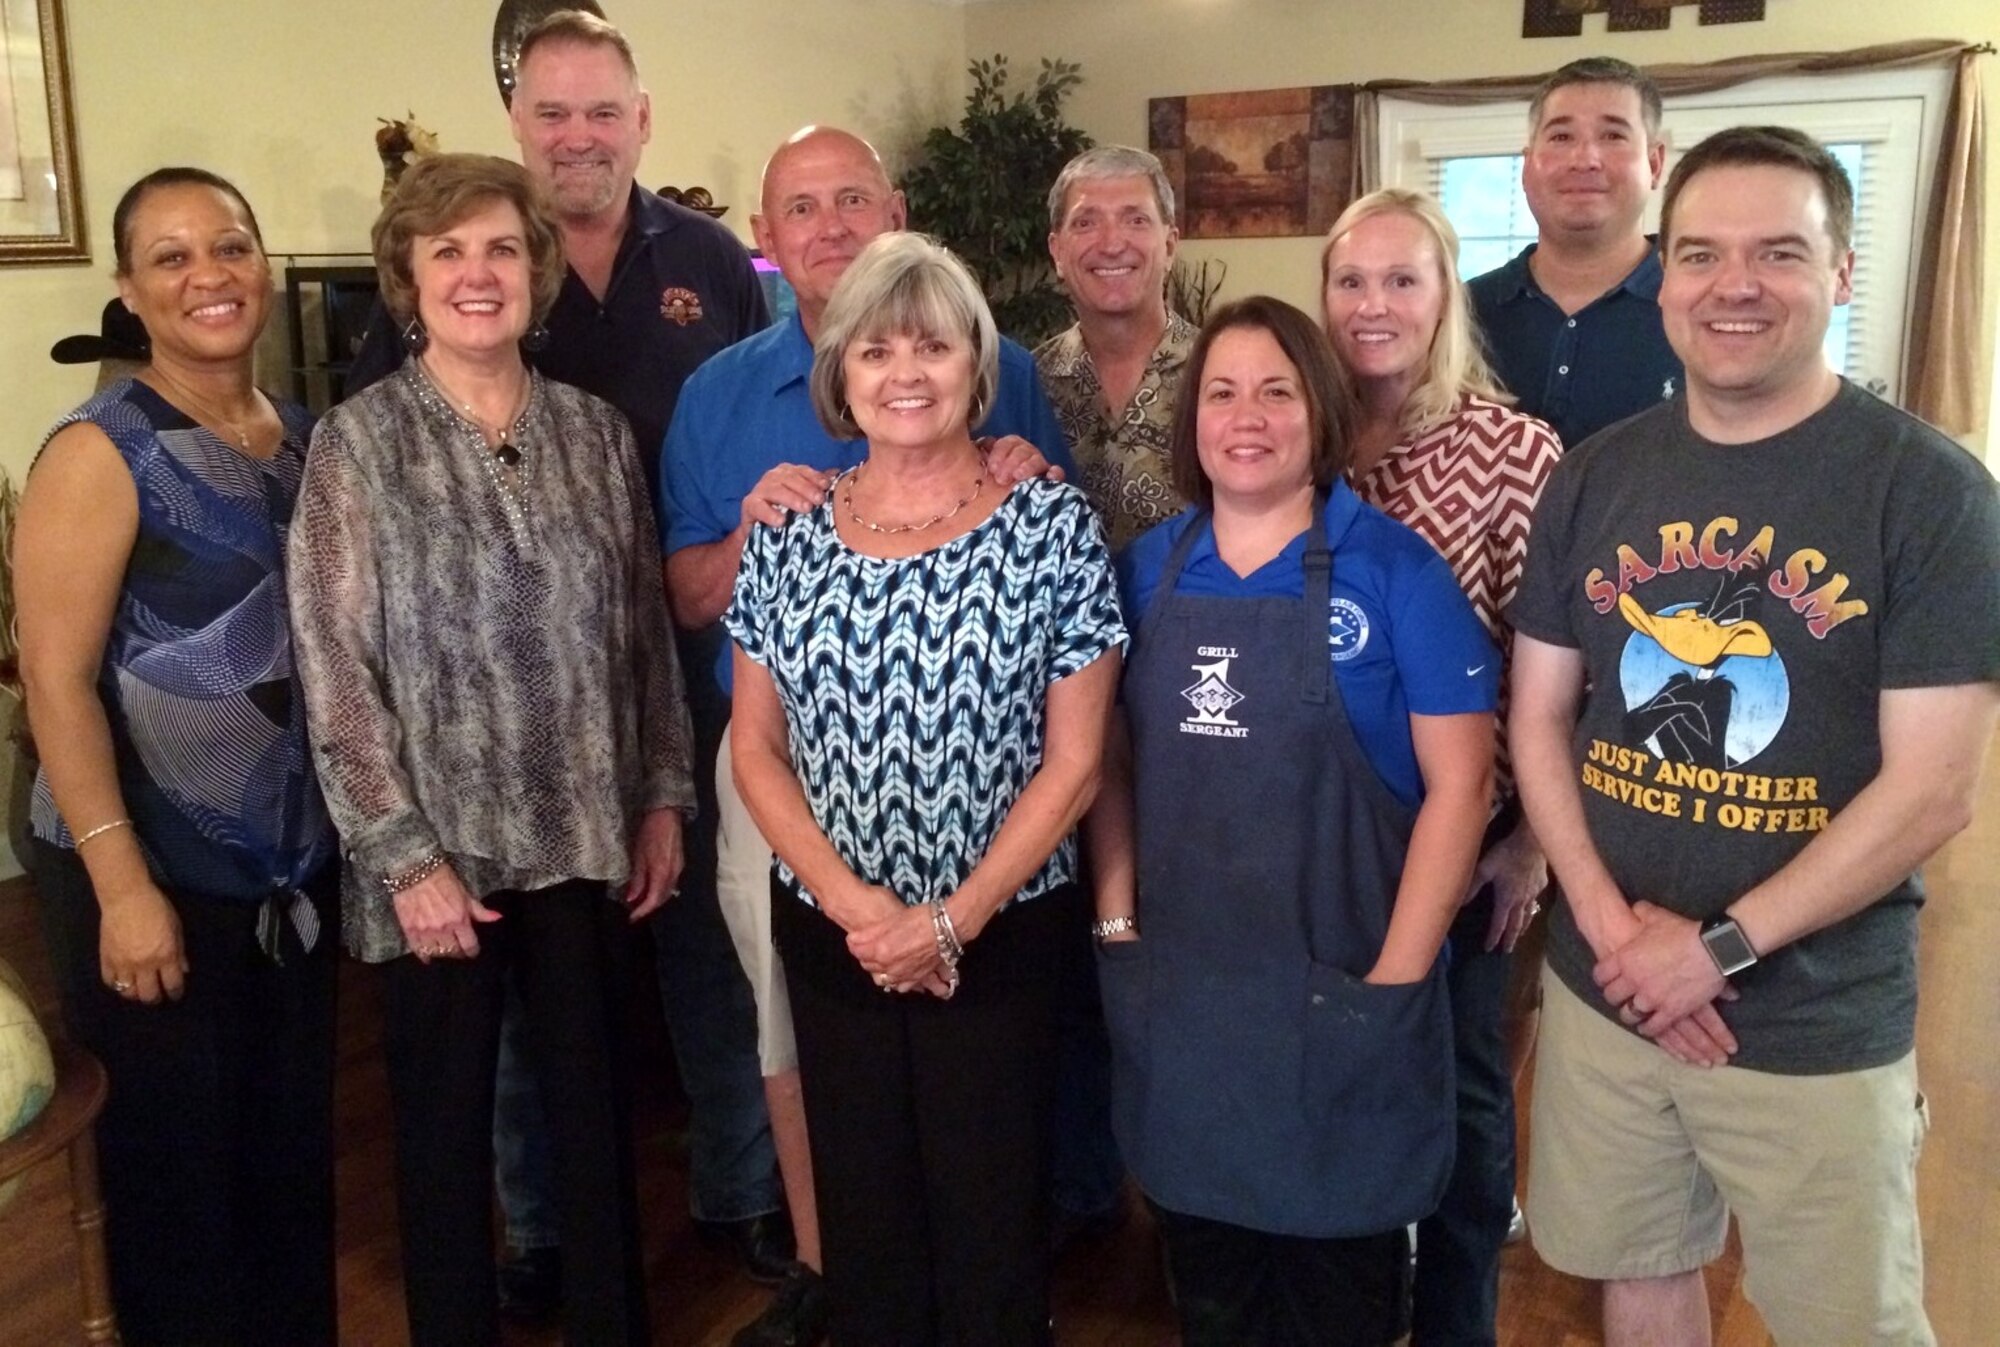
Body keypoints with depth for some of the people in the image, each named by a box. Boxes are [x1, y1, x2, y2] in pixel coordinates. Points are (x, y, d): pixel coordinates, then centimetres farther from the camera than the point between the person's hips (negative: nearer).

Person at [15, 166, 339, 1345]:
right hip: (161, 878, -5)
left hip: (296, 870, 5)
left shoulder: (305, 437, 6)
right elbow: (56, 681, -15)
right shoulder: (102, 451, -12)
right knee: (178, 1168, 9)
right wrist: (123, 885, -20)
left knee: (296, 1151, 17)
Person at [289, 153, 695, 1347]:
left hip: (586, 840, 3)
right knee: (448, 1120, 11)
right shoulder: (357, 442, -6)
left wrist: (663, 800, 4)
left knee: (597, 1104, 15)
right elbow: (334, 669, -9)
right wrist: (404, 853, -13)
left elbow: (649, 631, 8)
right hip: (442, 850, -3)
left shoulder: (596, 431, 4)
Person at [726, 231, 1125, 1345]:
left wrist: (954, 918, -13)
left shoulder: (1054, 525, -7)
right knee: (860, 1211, 16)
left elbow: (1074, 760, -8)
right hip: (828, 935, 3)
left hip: (1003, 934, -3)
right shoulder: (789, 533, 1)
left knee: (993, 1212, 9)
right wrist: (849, 900, -9)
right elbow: (756, 748, 3)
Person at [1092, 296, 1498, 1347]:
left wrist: (1394, 979, -13)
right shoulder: (1146, 570, 3)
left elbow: (1458, 783, -10)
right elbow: (1112, 760, 8)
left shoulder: (1393, 571, -8)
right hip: (1176, 993, 4)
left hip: (1337, 994, -3)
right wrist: (1119, 923, 0)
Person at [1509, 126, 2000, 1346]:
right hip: (1602, 993, 4)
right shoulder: (1596, 478, 2)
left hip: (1818, 1027, -3)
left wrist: (1718, 946, -16)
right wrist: (1608, 923, -9)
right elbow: (1539, 718, 4)